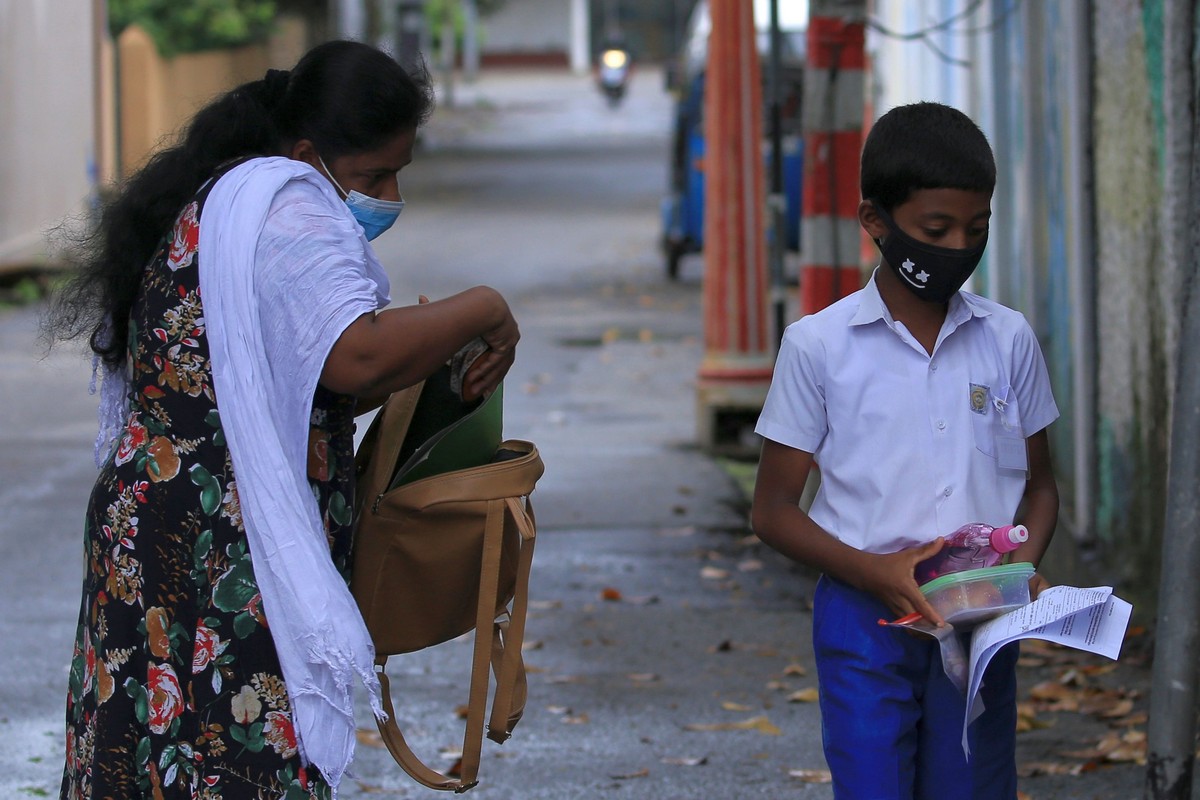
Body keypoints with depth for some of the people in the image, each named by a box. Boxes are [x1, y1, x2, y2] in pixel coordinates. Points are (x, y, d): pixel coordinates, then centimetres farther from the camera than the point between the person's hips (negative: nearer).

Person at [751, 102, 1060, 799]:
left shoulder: (1008, 340, 6)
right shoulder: (819, 346, -2)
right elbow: (775, 510, 0)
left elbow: (1039, 486, 15)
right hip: (864, 619, -2)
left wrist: (1024, 565, -7)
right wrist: (875, 571, -16)